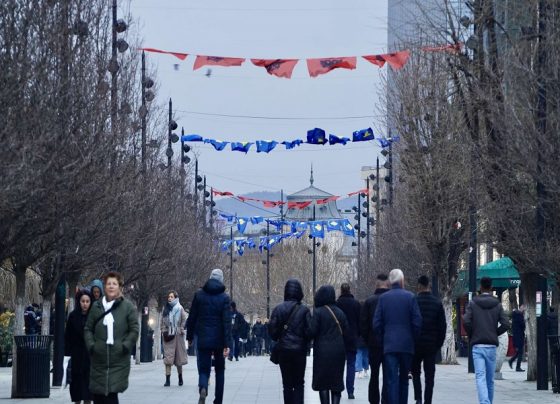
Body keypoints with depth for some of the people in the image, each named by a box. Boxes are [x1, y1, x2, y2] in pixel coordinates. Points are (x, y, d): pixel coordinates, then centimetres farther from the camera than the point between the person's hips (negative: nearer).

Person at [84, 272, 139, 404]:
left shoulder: (127, 306, 1)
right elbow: (88, 329, 14)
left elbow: (134, 330, 0)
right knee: (97, 393, 7)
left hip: (119, 360, -4)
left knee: (111, 393, -12)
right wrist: (91, 345, 0)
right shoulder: (96, 306, 10)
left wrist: (125, 346, -10)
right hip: (99, 359, 4)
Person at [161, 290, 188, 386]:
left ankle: (180, 378, 22)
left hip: (177, 335, -2)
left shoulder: (180, 308, -1)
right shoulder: (166, 309, 8)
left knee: (179, 359, 7)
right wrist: (164, 331, -1)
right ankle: (167, 380, -8)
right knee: (168, 357, -5)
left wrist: (180, 331, -9)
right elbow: (163, 321, 11)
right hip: (168, 336, 2)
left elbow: (184, 321, -2)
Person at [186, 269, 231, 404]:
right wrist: (227, 344, -13)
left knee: (204, 370, 3)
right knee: (220, 370, 16)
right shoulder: (224, 298, -5)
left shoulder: (199, 295, 0)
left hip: (202, 340, 1)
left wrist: (190, 337, 12)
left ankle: (203, 388, -29)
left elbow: (192, 317, 3)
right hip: (219, 340, 0)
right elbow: (227, 322, -11)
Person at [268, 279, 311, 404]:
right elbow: (309, 332, -10)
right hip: (299, 350, -1)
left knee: (287, 383, 10)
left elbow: (272, 330, -5)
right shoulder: (304, 310, -9)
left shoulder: (278, 309, -5)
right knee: (299, 383, 8)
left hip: (283, 350, 1)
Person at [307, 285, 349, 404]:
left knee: (323, 382, 3)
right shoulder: (340, 312, 5)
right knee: (337, 382, 9)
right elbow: (346, 331, 5)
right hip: (338, 351, 4)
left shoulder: (318, 312, -9)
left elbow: (312, 332, -13)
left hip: (322, 351, -4)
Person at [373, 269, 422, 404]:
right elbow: (417, 322, -6)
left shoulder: (383, 298, 0)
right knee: (404, 379, 14)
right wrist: (413, 338, 9)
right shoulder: (410, 297, -3)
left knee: (391, 380, -2)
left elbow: (376, 323, -1)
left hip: (389, 345, 0)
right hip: (407, 345, 0)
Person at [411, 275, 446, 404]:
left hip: (416, 345, -1)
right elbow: (443, 326, 2)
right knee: (429, 376, 6)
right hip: (432, 345, 1)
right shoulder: (437, 303, 1)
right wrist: (439, 344, 9)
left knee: (415, 373, 13)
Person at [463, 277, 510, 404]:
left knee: (480, 377, -9)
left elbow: (466, 321, -11)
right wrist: (495, 333, 12)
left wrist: (471, 335, 6)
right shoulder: (497, 305, 4)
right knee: (490, 379, 12)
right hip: (492, 346, 2)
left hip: (477, 346, -2)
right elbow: (505, 324, -4)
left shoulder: (473, 303, 0)